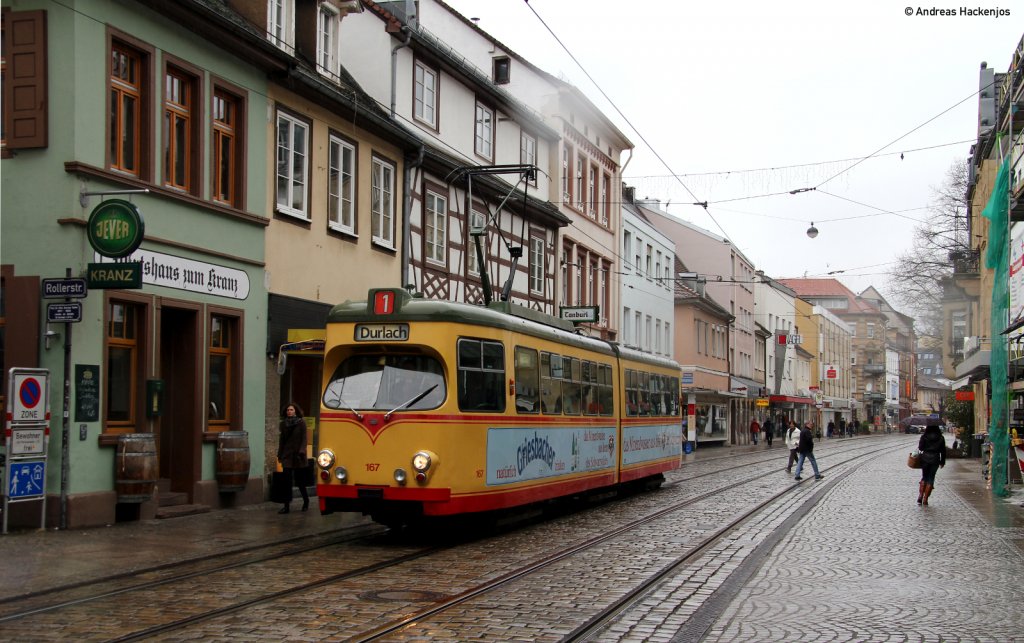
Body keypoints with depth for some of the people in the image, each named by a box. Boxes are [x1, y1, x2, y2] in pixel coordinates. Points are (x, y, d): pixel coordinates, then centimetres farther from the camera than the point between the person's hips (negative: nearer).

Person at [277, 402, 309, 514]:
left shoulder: (301, 422, -2)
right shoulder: (284, 423, 9)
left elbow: (304, 439, -5)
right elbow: (281, 440, 13)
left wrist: (301, 451, -15)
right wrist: (279, 454, 9)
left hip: (298, 455, -3)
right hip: (287, 455, 3)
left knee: (300, 479, 5)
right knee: (287, 481, -2)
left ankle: (306, 501, 26)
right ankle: (287, 506, -1)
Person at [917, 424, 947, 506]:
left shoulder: (924, 437, -5)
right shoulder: (941, 438, 1)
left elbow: (920, 448, -7)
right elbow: (943, 451, 4)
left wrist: (919, 442, 13)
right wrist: (942, 461, 12)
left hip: (925, 459, 0)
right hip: (935, 460, 0)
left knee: (924, 478, 15)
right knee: (930, 479, 6)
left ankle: (920, 496, 3)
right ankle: (925, 500, 3)